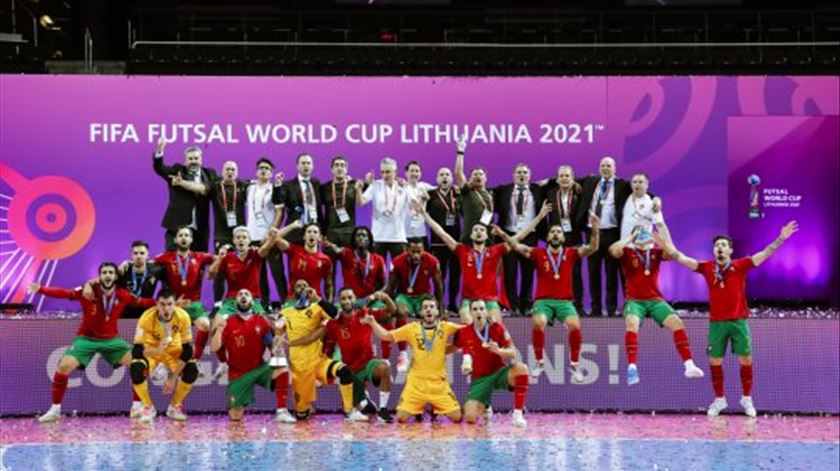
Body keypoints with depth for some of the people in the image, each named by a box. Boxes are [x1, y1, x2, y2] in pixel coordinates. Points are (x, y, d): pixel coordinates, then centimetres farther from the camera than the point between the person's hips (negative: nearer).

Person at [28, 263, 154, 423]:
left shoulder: (123, 295, -9)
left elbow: (143, 302, -2)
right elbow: (63, 293, -24)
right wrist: (40, 289, -36)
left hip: (112, 339, 2)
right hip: (87, 338, -2)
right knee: (64, 366, -19)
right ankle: (55, 410, -4)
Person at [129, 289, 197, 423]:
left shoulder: (183, 317, -27)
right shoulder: (147, 318, -32)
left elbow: (187, 350, -18)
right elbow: (136, 350, -32)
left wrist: (173, 377, -22)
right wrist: (157, 351, -52)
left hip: (174, 349, 1)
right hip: (150, 349, -1)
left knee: (192, 370, -25)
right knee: (136, 369, -31)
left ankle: (175, 406, 2)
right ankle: (148, 407, -5)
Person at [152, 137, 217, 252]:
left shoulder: (209, 174, 11)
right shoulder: (177, 172, 7)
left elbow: (206, 189, -6)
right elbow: (159, 168, -6)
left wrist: (182, 183, -13)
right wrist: (159, 150, -25)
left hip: (200, 230, 2)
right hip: (177, 227, -2)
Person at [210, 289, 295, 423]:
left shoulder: (262, 321, -2)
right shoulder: (228, 322, -6)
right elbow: (214, 348, -11)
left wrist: (277, 329, -20)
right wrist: (218, 329, -26)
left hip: (259, 368, 1)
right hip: (238, 374, -1)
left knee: (282, 369, -29)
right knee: (235, 416, -4)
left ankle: (281, 412, -22)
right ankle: (238, 404, 34)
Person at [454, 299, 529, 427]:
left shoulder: (498, 328, -8)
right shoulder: (463, 333, -6)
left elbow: (512, 353, -10)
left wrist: (499, 351, -30)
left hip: (499, 372, 0)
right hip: (479, 379, 0)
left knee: (521, 369, -35)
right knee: (470, 417, -21)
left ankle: (518, 413, -23)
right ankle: (484, 408, 18)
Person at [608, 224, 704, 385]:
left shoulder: (655, 253, 11)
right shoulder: (627, 252, 4)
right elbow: (613, 250, -16)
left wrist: (662, 228, -10)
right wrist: (631, 237, -8)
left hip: (655, 299, 3)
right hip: (634, 300, -3)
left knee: (677, 323, -16)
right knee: (632, 323, -33)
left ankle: (689, 366, -17)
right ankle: (631, 367, -37)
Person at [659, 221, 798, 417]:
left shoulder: (740, 265, -1)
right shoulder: (707, 268, 3)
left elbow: (765, 254, -5)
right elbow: (681, 258, 2)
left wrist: (781, 238, -16)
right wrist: (667, 246, -10)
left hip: (738, 320, -1)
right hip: (716, 322, 1)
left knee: (745, 359, 0)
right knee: (714, 361, 4)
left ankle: (747, 399, 14)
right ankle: (719, 400, 18)